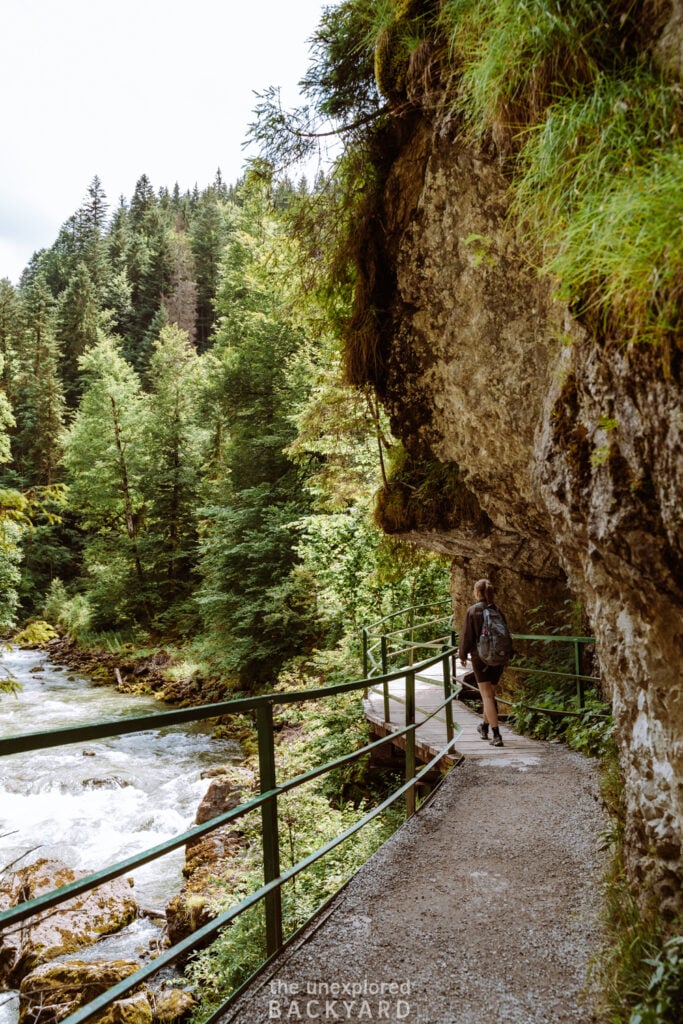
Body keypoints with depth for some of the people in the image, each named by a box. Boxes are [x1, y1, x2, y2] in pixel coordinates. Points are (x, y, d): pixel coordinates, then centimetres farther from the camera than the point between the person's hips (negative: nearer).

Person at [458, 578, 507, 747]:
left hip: (480, 657, -4)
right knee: (490, 693, 19)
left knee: (487, 695, -1)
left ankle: (496, 735, -8)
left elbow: (466, 635, -7)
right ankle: (485, 728, 35)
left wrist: (462, 654, 6)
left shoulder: (472, 611, -8)